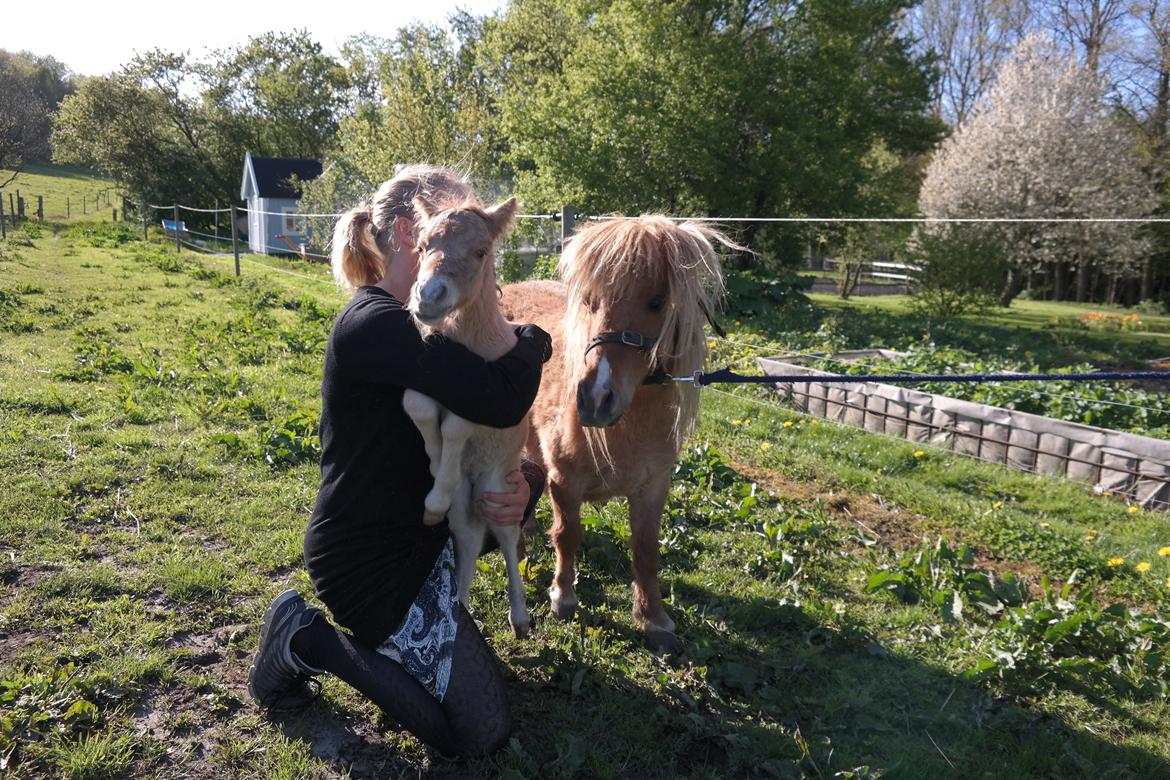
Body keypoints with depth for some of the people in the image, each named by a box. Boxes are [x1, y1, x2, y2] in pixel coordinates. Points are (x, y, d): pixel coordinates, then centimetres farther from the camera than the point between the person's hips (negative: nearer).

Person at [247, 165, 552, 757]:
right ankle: (305, 639, 5)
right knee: (482, 730, -2)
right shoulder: (374, 325, -25)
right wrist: (534, 342, -14)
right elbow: (499, 402, -35)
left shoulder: (420, 321, 7)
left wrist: (519, 491, -18)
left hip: (417, 536, 10)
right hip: (368, 560, -10)